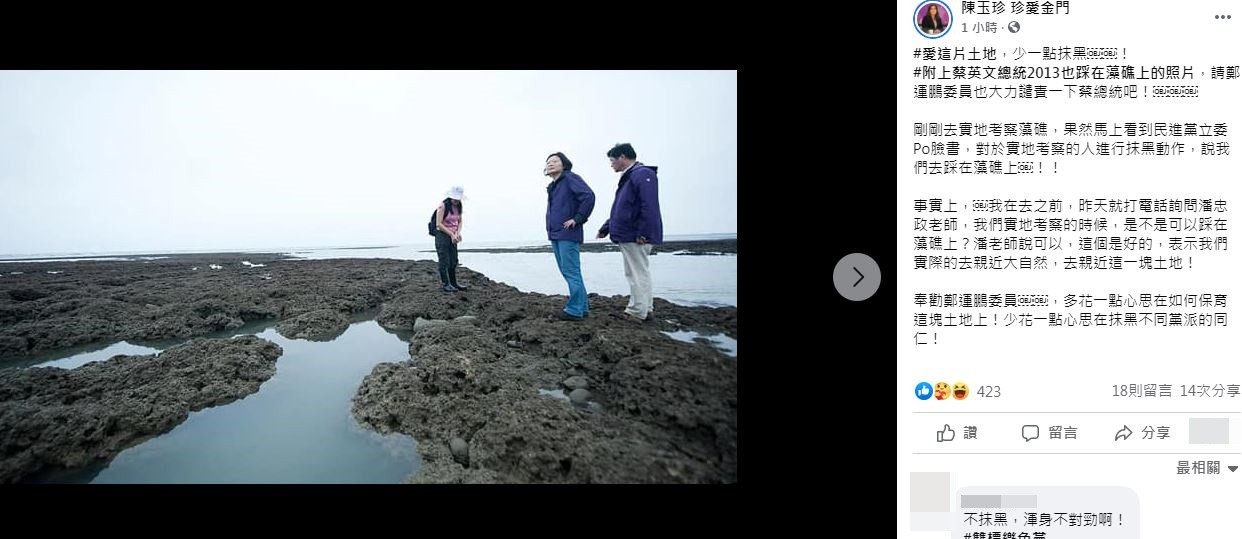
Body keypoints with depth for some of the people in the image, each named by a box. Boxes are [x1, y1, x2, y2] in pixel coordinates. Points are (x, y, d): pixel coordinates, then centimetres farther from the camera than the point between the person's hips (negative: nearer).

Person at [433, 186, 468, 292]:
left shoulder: (458, 206, 5)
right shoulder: (443, 206, -15)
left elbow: (460, 221, 14)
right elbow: (439, 224, -19)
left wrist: (458, 232, -5)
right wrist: (451, 234, -19)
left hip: (453, 236, 7)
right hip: (442, 235, -7)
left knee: (454, 261, 11)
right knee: (444, 261, -3)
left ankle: (454, 283, 22)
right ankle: (446, 284, 4)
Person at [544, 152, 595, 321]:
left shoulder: (571, 178, -7)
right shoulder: (552, 186, 19)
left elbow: (589, 196, -20)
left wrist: (578, 219, -17)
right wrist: (550, 226, 17)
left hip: (568, 234, -10)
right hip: (555, 235, 10)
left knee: (571, 272, -8)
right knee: (567, 272, 12)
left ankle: (575, 310, -4)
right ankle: (582, 306, 19)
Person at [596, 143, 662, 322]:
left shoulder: (642, 174, -12)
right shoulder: (628, 177, 20)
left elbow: (649, 207, -22)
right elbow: (620, 209, 27)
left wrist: (642, 233, -25)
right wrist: (606, 227, 26)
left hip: (636, 236, -10)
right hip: (627, 235, 10)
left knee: (637, 273, -5)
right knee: (640, 273, 13)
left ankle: (638, 312, 0)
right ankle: (645, 310, 20)